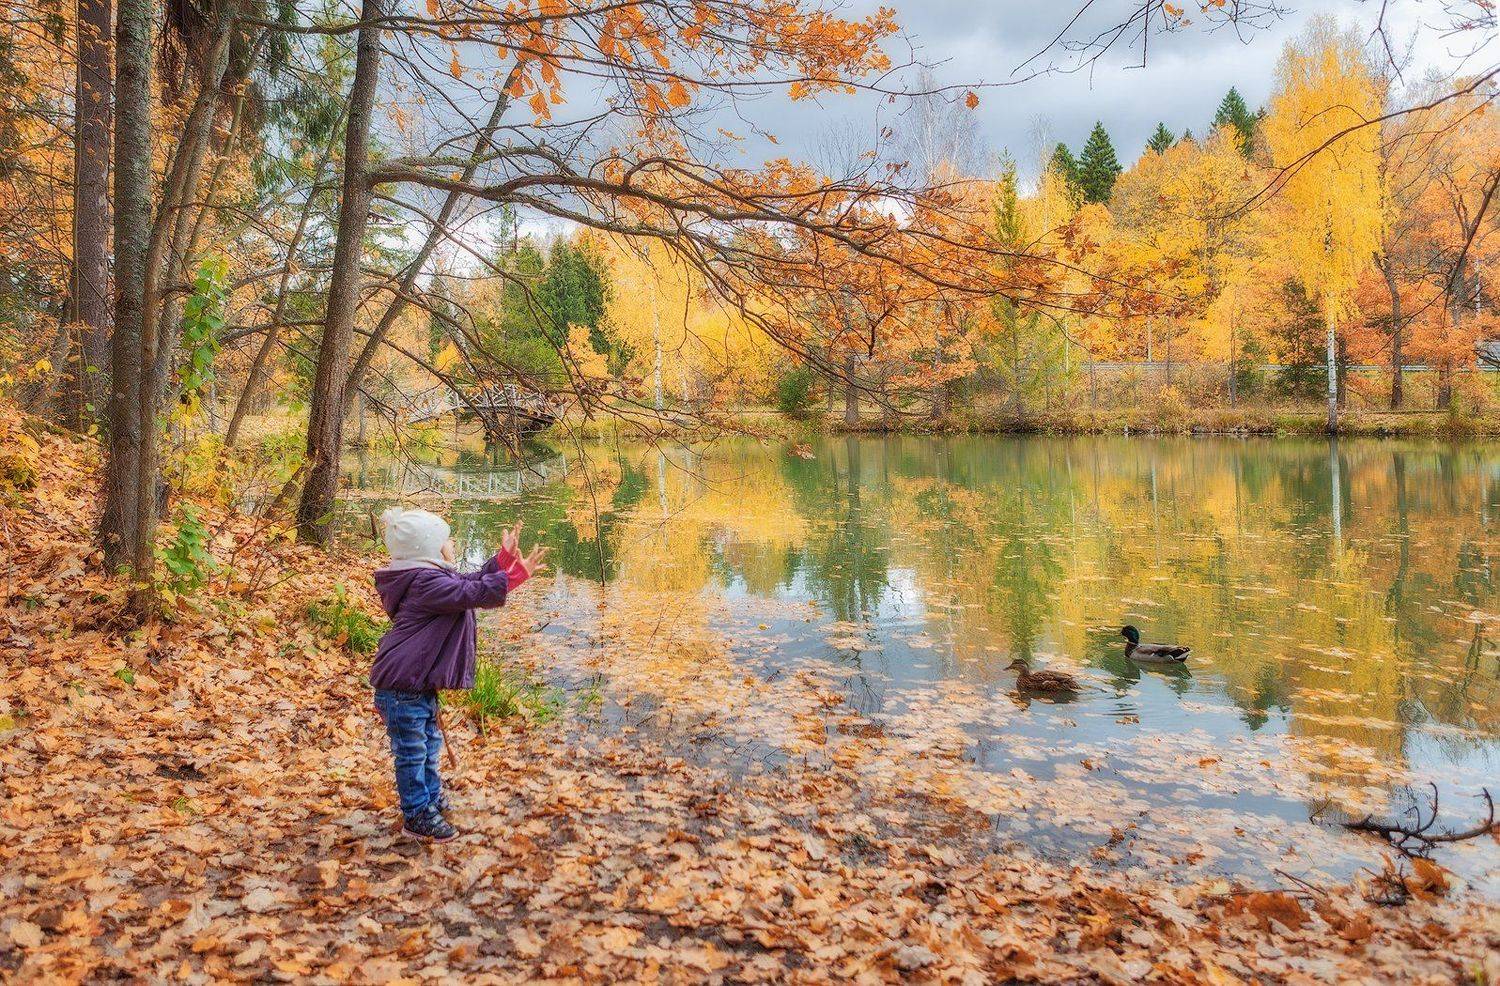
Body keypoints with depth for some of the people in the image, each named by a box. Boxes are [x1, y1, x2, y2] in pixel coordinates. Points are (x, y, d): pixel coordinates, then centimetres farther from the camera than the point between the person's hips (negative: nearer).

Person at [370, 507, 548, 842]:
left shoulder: (433, 576, 10)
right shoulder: (427, 582, -24)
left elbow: (472, 582, 16)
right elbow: (474, 593, -30)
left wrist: (504, 557, 9)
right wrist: (518, 574, -27)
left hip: (419, 683, 11)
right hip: (401, 687, -11)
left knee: (429, 743, 24)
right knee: (412, 751, 3)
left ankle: (432, 798, 40)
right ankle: (418, 816, 15)